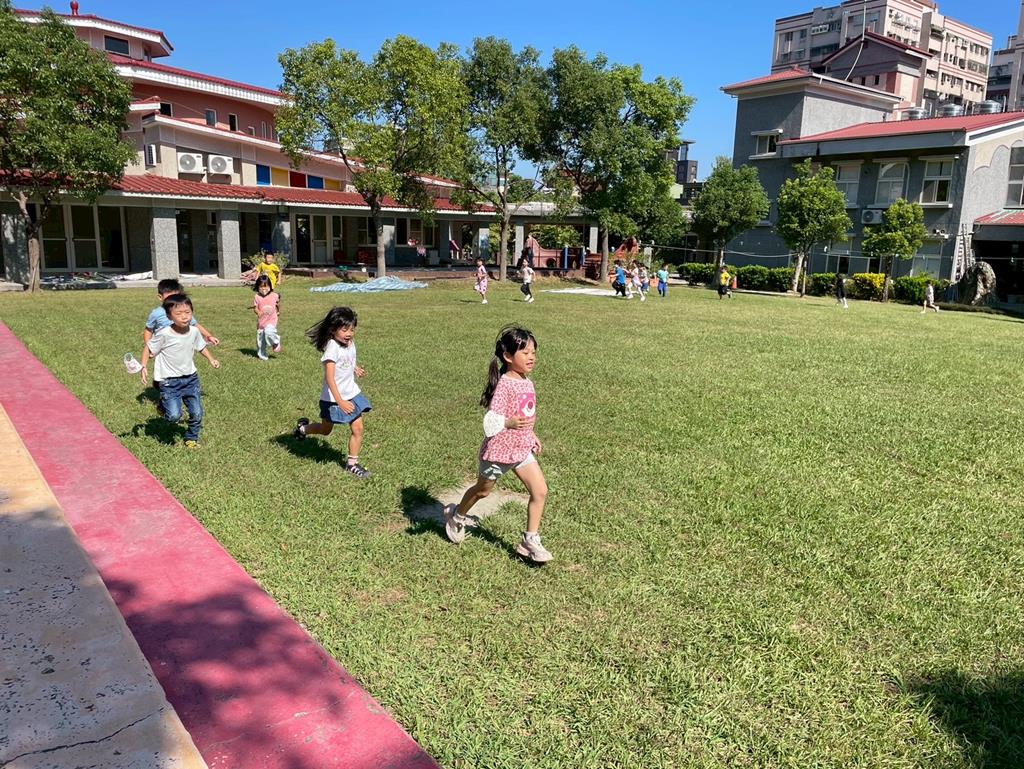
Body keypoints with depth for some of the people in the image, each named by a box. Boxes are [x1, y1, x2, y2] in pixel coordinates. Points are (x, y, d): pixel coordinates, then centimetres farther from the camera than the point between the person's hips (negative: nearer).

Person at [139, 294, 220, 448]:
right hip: (169, 381, -4)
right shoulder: (164, 334, -19)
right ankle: (163, 405, 20)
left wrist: (211, 359, 7)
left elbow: (201, 346, 16)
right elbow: (149, 349, -6)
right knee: (174, 416, -14)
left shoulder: (194, 331, -4)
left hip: (190, 378, 4)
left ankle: (191, 438, 30)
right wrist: (143, 367, -14)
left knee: (197, 414, 5)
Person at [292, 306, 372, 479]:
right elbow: (329, 378, -28)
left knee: (357, 429, 0)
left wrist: (354, 369, -3)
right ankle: (303, 428, 45)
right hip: (333, 398, -6)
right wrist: (340, 401, -33)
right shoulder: (332, 348, -24)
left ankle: (352, 463, 15)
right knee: (326, 430, 15)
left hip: (352, 394, 6)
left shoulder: (350, 344, -1)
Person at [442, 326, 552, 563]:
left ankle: (530, 541, 9)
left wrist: (531, 436, 23)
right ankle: (456, 516, 46)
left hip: (522, 449, 7)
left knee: (540, 491, -3)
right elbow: (490, 422, -31)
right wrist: (509, 423, -48)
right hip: (498, 451, -7)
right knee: (482, 490, 17)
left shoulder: (526, 382, 2)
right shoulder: (504, 385, -25)